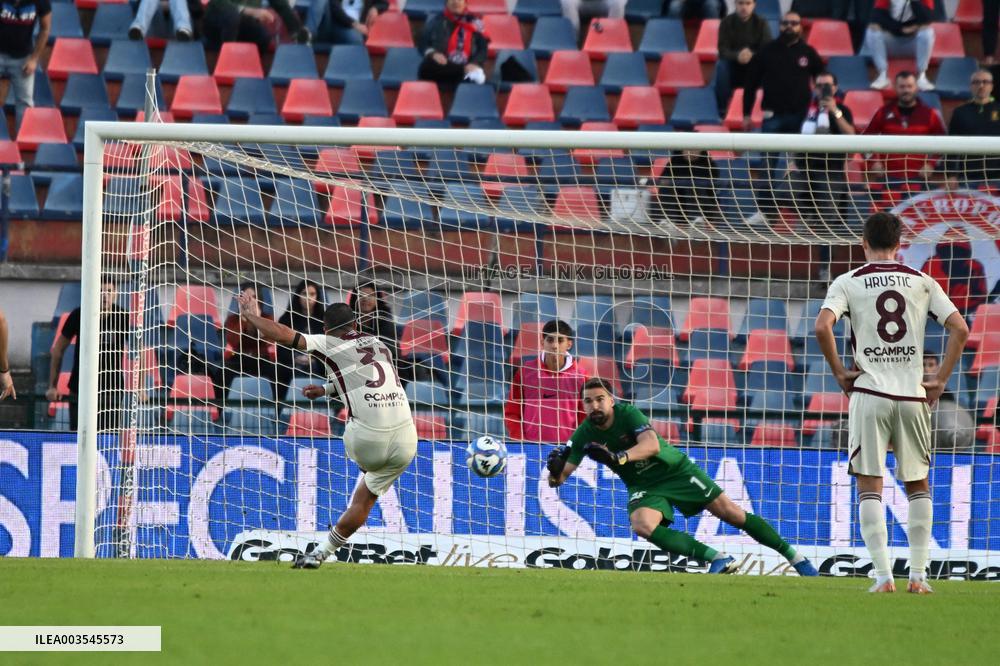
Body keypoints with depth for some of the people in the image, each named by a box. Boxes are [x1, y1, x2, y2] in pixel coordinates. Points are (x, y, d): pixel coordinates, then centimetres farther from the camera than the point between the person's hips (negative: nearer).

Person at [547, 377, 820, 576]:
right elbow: (558, 480, -13)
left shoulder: (628, 414, -23)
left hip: (676, 469, -3)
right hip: (644, 486, 3)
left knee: (732, 513, -6)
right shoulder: (584, 435, -13)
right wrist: (555, 470, -38)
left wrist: (618, 457, -57)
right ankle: (718, 559, -26)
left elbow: (652, 445, -41)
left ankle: (795, 557, 8)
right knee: (642, 525, -30)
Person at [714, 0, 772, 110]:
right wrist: (737, 56, -38)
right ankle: (723, 109, -27)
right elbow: (722, 50, -15)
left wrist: (751, 56, -38)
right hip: (733, 66, 0)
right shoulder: (727, 22, -7)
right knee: (721, 66, -32)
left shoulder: (761, 23, -7)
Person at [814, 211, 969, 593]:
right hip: (913, 395, 2)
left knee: (869, 485, 2)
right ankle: (918, 574, 7)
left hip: (869, 393, -2)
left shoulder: (848, 283, 2)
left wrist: (840, 373, -1)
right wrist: (941, 380, 6)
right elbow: (959, 329, 0)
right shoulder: (922, 283, 8)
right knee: (917, 483, 14)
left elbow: (822, 326, -13)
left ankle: (883, 575, -8)